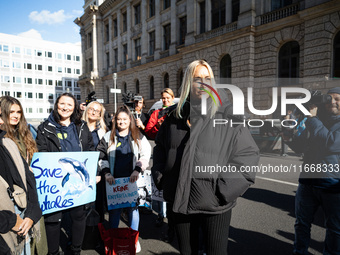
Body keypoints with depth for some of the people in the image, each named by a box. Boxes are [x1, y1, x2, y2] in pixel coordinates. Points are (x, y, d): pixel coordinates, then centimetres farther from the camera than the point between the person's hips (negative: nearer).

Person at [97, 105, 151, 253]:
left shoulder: (138, 137, 4)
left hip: (132, 180, 0)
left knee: (133, 207, 9)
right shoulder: (108, 137, 6)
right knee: (114, 209, 9)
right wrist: (106, 173, -7)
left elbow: (145, 155, 0)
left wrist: (137, 170, -13)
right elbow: (101, 156, 5)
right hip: (114, 180, 1)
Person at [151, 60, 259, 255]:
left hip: (214, 204, -3)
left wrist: (225, 188, -14)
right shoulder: (175, 116, 4)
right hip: (179, 200, 4)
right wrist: (161, 178, 7)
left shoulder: (227, 116, -8)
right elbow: (160, 147, 17)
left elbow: (249, 153, -9)